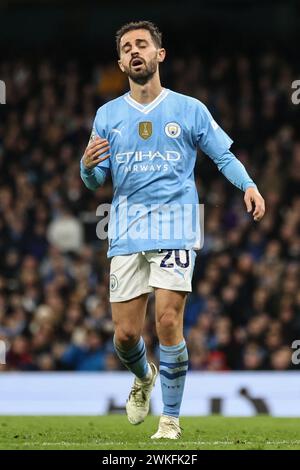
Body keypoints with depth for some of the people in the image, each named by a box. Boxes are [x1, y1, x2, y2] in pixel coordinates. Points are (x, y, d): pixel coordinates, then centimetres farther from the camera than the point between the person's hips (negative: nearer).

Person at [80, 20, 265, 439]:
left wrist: (248, 185, -11)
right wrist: (88, 166, -12)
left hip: (175, 227, -2)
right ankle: (144, 378, 34)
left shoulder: (189, 110, 4)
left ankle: (171, 419, -3)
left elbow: (223, 155, 8)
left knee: (168, 322, -15)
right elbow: (96, 181, 12)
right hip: (127, 232, 3)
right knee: (126, 333, -1)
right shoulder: (107, 115, 10)